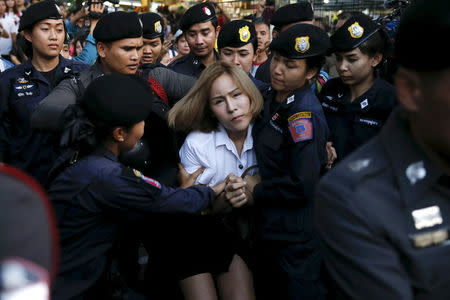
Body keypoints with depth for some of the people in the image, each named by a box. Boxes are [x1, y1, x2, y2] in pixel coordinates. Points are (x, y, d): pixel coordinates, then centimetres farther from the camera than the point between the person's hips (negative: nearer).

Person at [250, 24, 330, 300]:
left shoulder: (304, 115, -21)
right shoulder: (270, 98, 4)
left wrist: (256, 191, -16)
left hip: (296, 238, -8)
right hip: (268, 226, 8)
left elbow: (303, 184, -27)